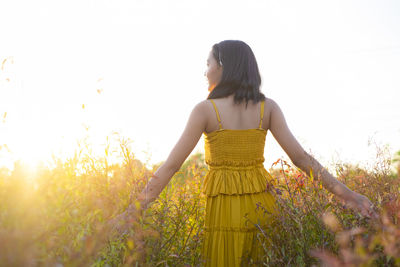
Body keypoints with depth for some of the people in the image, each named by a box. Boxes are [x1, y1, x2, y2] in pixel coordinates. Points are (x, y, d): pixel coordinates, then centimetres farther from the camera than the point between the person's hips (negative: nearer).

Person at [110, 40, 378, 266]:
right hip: (262, 205, 3)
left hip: (224, 209, -3)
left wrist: (135, 209, -3)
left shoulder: (205, 110, -6)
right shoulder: (268, 107, 2)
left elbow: (170, 166, -8)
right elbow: (300, 156, -5)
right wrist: (347, 194, -3)